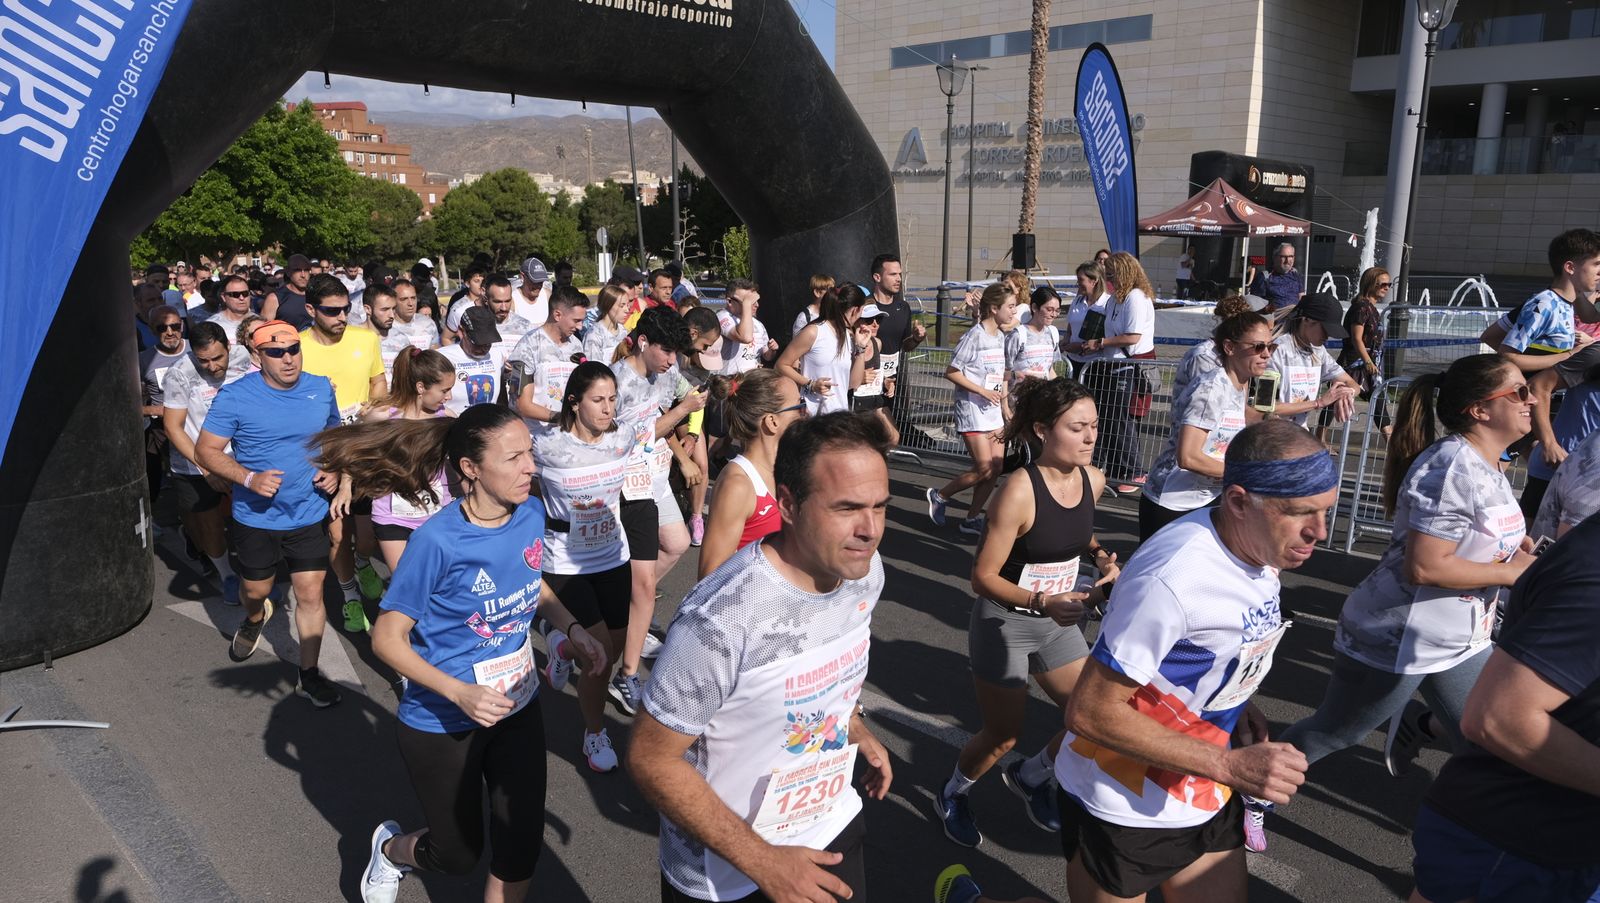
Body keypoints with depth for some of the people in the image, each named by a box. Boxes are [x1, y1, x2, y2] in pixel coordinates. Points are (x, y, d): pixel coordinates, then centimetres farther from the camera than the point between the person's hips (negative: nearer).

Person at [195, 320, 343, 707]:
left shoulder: (321, 389, -3)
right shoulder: (235, 396, -14)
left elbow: (335, 435, 14)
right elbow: (206, 450, -10)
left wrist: (333, 469, -5)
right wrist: (249, 478, -25)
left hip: (309, 515, 1)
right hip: (257, 517, -1)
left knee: (310, 595, 1)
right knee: (256, 590, 19)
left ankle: (309, 674, 15)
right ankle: (255, 619, 56)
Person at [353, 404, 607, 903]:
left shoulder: (531, 513, -10)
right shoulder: (439, 540, -27)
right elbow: (387, 638, -19)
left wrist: (572, 628, -7)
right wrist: (460, 693, -30)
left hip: (518, 707, 4)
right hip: (443, 723, -4)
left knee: (520, 847, 7)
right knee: (458, 853, 17)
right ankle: (390, 848, 50)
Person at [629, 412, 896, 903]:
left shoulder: (864, 571, -11)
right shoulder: (720, 621, -32)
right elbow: (650, 759, -23)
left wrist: (855, 726, 5)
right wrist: (761, 860, -24)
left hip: (833, 822, 6)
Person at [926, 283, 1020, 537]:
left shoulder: (1000, 336, 11)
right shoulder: (974, 336, -14)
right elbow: (951, 372, -15)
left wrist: (1005, 407, 14)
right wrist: (982, 391, -18)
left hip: (993, 412, 8)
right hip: (972, 411, -8)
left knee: (996, 468, 4)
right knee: (984, 470, -9)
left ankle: (973, 518, 16)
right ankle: (939, 496, 12)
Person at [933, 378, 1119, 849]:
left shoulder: (1092, 480, -6)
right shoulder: (1019, 492, -27)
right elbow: (983, 577, -22)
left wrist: (1100, 556, -4)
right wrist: (1042, 603, -34)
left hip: (1059, 622, 6)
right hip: (1005, 623, -6)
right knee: (1003, 736, 8)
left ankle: (1030, 776, 35)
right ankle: (952, 796, 38)